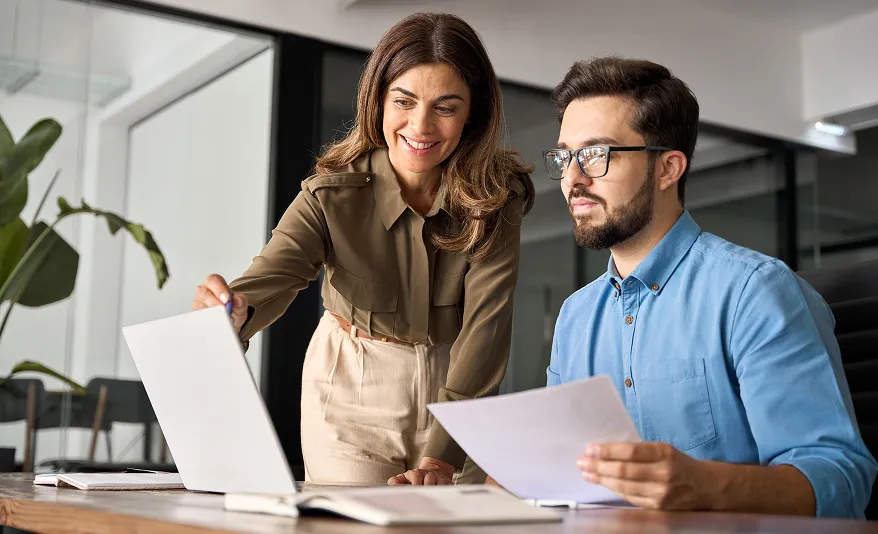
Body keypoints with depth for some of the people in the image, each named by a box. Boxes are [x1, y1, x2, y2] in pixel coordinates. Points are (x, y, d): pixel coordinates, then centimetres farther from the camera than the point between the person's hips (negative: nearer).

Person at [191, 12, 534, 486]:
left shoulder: (497, 198, -17)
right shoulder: (333, 195, -18)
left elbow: (485, 323, -25)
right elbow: (271, 278, -32)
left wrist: (441, 456, -36)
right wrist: (235, 310, -57)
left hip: (457, 389, 1)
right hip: (352, 390, -1)